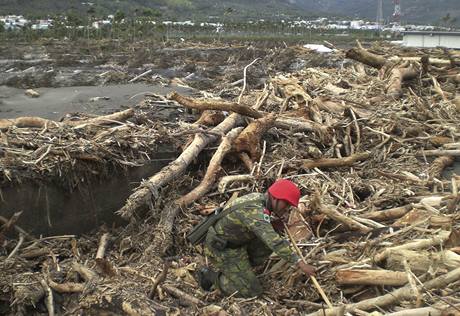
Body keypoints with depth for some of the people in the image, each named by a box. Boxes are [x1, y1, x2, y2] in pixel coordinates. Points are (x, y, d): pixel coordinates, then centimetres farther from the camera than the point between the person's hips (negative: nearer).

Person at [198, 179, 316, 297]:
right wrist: (300, 263, -36)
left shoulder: (260, 198, -3)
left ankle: (243, 268, 11)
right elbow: (274, 242, -38)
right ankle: (211, 276, 6)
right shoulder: (255, 210, -31)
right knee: (253, 291, -6)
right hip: (222, 249, -9)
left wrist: (281, 219, -9)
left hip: (236, 242, 9)